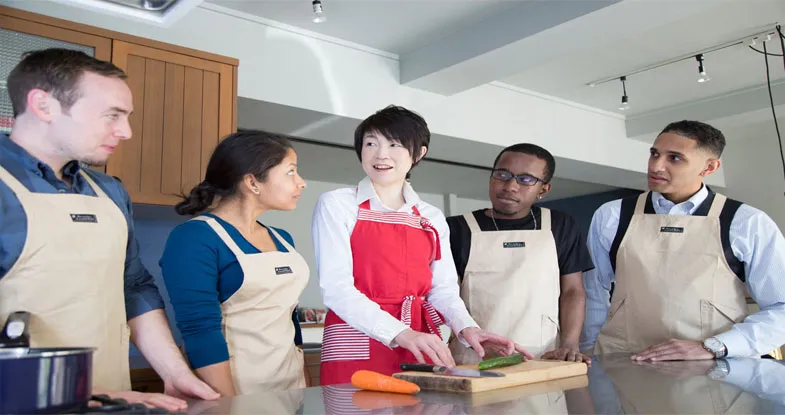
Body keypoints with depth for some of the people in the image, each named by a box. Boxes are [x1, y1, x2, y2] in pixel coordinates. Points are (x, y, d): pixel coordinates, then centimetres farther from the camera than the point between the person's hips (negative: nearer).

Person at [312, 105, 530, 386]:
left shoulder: (433, 218, 12)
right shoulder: (336, 205, -1)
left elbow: (443, 288, 9)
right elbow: (336, 287, -11)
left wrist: (466, 328, -12)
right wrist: (399, 333, -24)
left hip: (422, 352, 4)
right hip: (357, 351, -3)